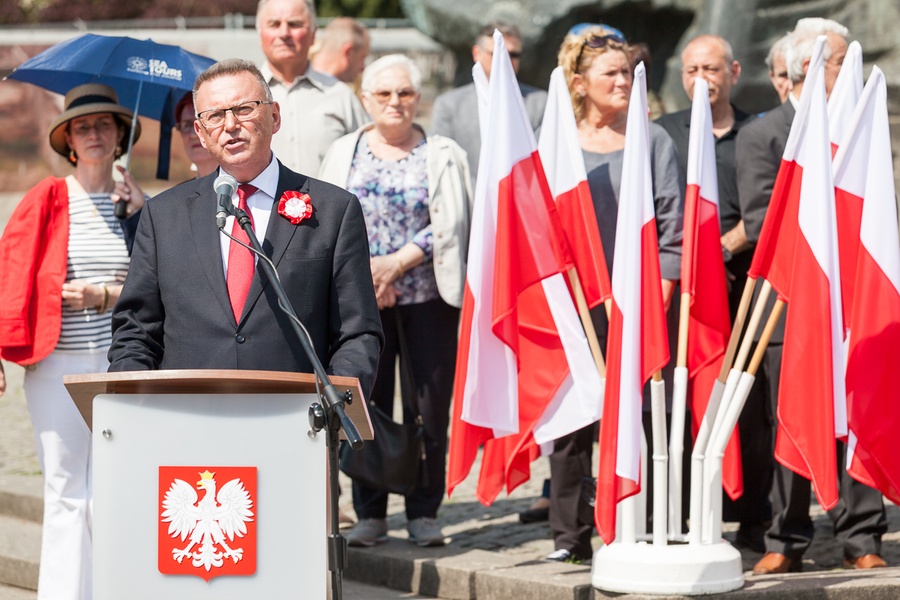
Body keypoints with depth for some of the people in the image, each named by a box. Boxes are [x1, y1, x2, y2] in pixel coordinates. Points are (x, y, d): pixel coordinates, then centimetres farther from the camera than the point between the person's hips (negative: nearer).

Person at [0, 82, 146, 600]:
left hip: (120, 362, 2)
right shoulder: (47, 200, 2)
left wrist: (103, 296, -9)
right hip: (58, 363, -2)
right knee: (66, 493, 0)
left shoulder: (135, 205, 9)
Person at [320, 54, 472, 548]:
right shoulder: (344, 154, 13)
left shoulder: (443, 155, 7)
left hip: (427, 298, -1)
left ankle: (423, 512, 6)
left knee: (429, 409, -2)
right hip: (360, 300, 1)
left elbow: (450, 224, -3)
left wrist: (396, 263, -12)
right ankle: (370, 513, 8)